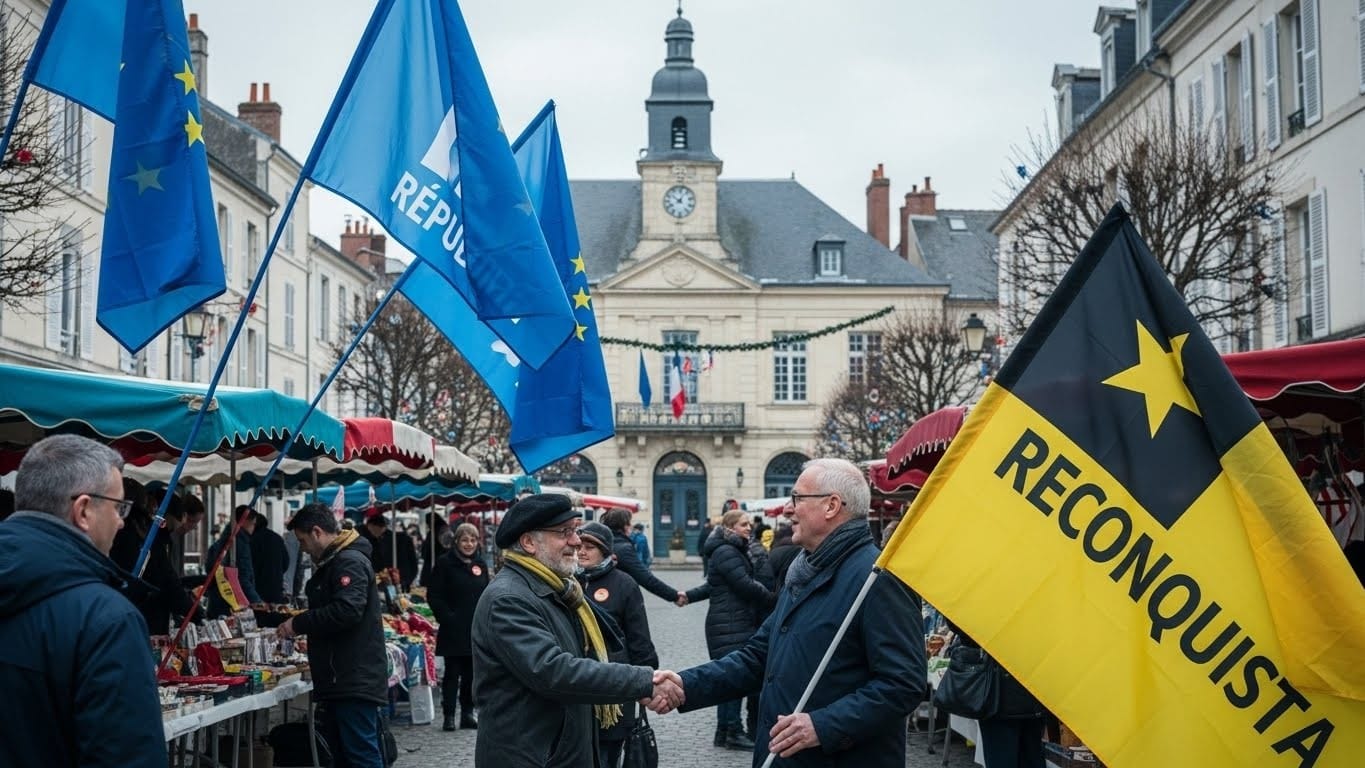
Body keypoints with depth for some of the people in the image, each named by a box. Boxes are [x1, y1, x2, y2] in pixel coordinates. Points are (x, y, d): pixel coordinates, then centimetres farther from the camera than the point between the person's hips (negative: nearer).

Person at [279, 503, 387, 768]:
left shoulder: (350, 562, -14)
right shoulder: (332, 563, 20)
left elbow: (346, 611, -27)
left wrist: (299, 624, -17)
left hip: (355, 681, -11)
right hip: (338, 680, 11)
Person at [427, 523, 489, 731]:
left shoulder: (480, 564, 11)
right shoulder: (445, 563, -4)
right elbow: (434, 596, -6)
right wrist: (447, 617, -13)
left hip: (476, 628, 4)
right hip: (453, 629, -4)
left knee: (471, 673, 8)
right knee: (452, 673, -1)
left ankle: (468, 713, 16)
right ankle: (448, 715, 4)